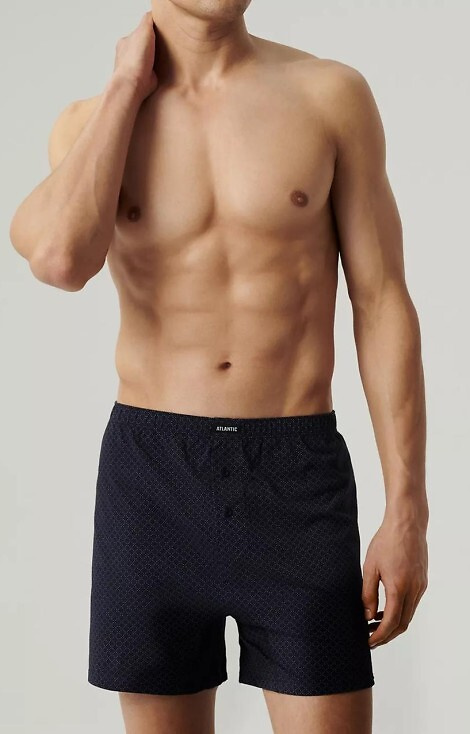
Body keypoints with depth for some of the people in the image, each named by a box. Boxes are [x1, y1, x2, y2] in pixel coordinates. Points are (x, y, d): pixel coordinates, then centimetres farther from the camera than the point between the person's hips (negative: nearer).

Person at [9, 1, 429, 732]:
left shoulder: (332, 94, 0)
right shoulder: (91, 123, 3)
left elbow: (382, 303, 0)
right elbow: (60, 260, -20)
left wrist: (407, 512, -4)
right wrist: (127, 86, -8)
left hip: (298, 475, -1)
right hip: (152, 473, 1)